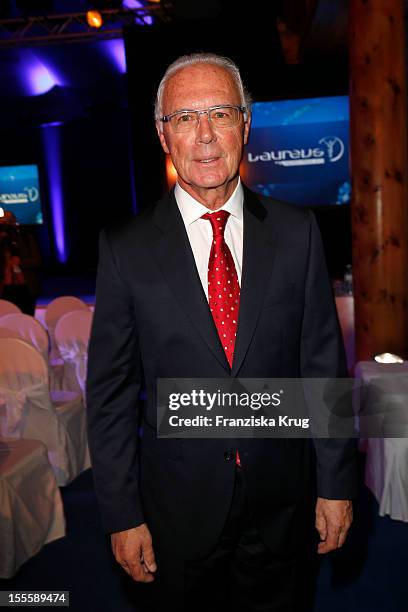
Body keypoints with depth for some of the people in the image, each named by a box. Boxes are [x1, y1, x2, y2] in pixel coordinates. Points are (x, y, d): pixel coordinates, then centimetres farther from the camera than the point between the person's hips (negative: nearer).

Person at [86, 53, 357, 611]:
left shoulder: (297, 231, -6)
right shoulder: (126, 248, -10)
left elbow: (323, 361, -3)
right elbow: (110, 391, -6)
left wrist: (336, 482, 0)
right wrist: (122, 514, -5)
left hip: (282, 499, 2)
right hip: (179, 503, -1)